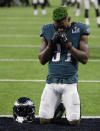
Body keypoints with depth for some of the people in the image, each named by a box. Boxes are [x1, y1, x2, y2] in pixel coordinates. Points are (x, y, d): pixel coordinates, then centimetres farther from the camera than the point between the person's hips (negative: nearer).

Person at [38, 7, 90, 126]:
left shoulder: (79, 31, -3)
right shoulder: (48, 31, 4)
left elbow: (84, 59, -8)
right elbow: (42, 60, 5)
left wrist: (68, 44, -17)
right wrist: (51, 43, -11)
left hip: (70, 81, -2)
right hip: (52, 81, 2)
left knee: (74, 122, -7)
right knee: (44, 121, -2)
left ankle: (67, 106, 27)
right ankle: (58, 107, 30)